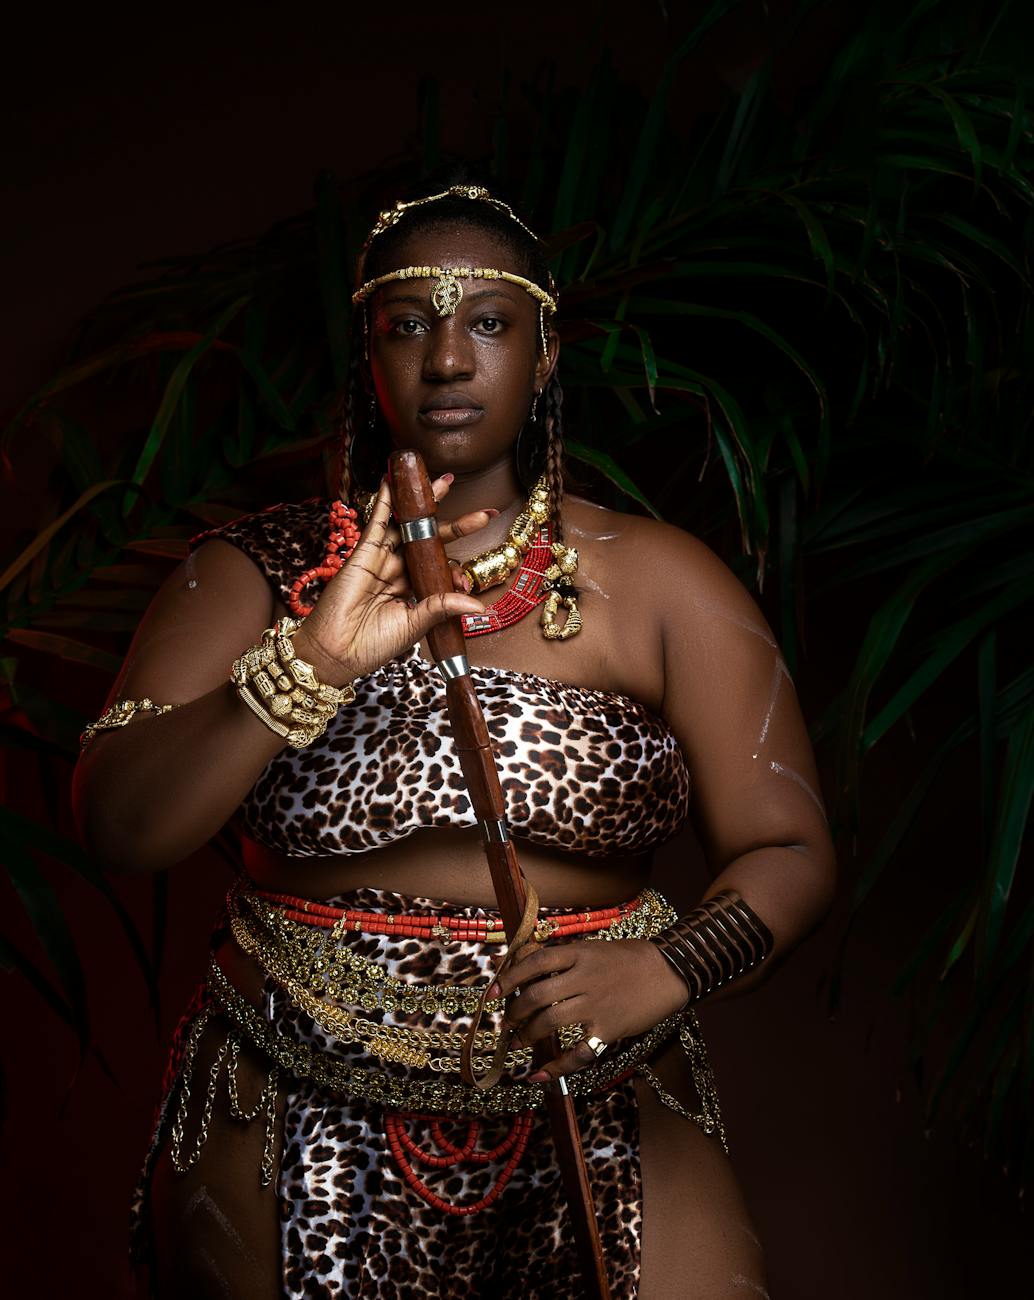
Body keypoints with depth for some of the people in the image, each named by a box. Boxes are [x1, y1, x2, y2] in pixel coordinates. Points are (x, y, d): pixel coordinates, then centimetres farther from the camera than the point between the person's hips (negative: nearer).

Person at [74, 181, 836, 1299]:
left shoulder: (659, 583, 1)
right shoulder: (257, 573, 1)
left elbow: (788, 853, -1)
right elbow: (116, 827, -10)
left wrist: (668, 967, -21)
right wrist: (311, 662, -24)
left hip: (596, 1113, 1)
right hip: (294, 1119, 0)